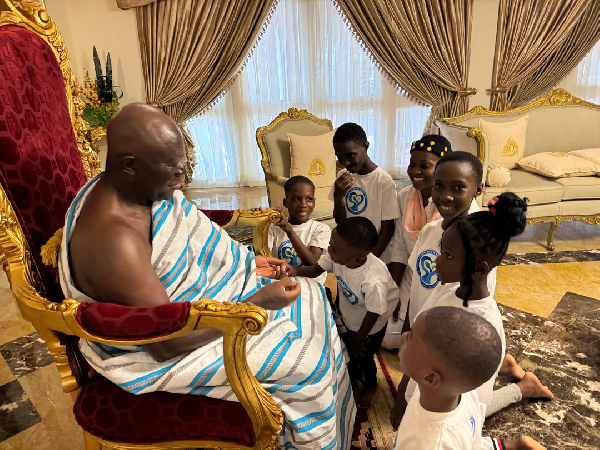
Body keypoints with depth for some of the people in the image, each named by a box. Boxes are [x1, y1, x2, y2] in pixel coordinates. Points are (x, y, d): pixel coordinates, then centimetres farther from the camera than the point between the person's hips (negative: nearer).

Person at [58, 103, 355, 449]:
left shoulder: (141, 186, -6)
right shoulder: (112, 238, -34)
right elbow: (169, 341, -29)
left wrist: (248, 265, 2)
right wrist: (258, 303, -25)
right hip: (156, 349, -8)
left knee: (309, 297, 9)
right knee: (305, 360, -10)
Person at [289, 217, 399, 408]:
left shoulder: (373, 282, -44)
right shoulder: (337, 255, -30)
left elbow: (373, 314, -27)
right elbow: (316, 270, -13)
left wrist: (359, 339, -12)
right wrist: (296, 271, -33)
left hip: (369, 326, -5)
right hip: (347, 317, 5)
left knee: (361, 356, 19)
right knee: (348, 353, 26)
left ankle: (371, 385, 53)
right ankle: (355, 380, 59)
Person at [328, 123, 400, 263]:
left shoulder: (384, 181, -17)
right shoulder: (343, 176, -2)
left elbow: (387, 229, -12)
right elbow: (339, 221, 0)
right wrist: (338, 197, -17)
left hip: (376, 258, -4)